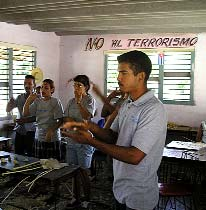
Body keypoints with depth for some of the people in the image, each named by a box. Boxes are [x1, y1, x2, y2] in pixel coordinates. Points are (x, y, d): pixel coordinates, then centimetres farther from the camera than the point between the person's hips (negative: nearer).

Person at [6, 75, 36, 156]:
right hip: (19, 131, 4)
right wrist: (10, 100, -10)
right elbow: (8, 110, 9)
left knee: (30, 156, -1)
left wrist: (26, 120, -22)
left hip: (30, 131, -4)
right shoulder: (19, 97, 9)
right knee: (17, 155, 7)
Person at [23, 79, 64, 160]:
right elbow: (25, 113, 4)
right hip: (39, 137, 5)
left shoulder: (55, 102, -8)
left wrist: (51, 131, -19)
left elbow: (60, 120, -9)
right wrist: (29, 100, -6)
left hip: (52, 138, -5)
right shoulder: (37, 101, 7)